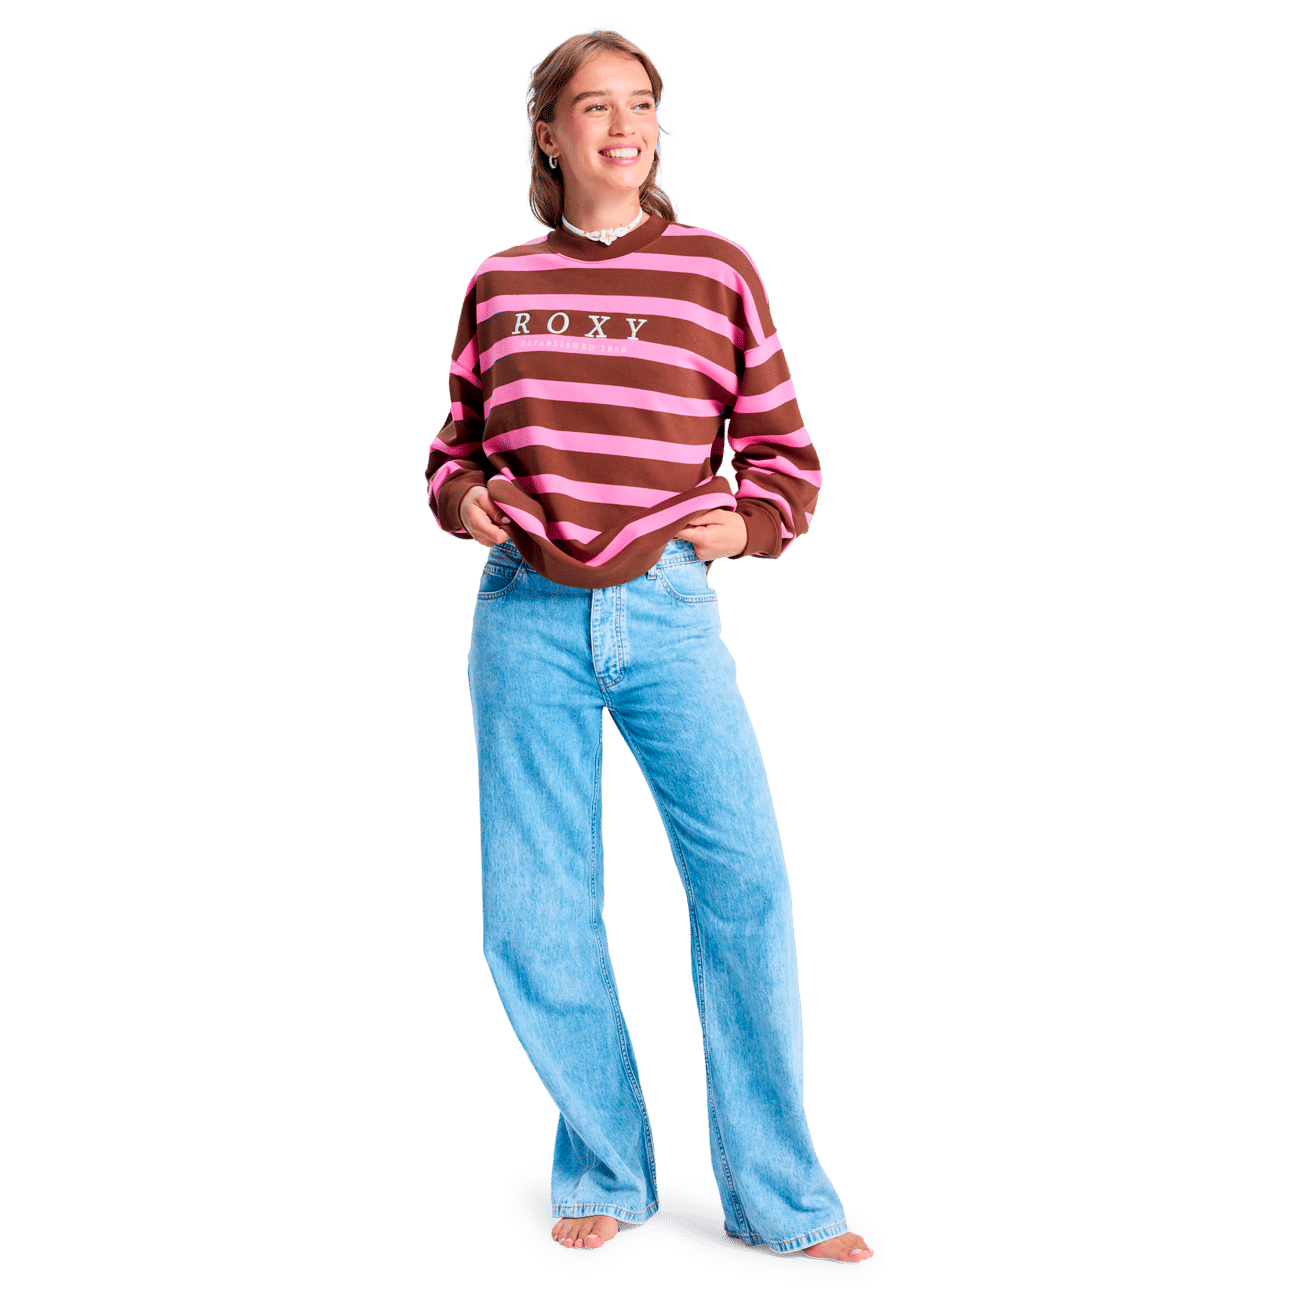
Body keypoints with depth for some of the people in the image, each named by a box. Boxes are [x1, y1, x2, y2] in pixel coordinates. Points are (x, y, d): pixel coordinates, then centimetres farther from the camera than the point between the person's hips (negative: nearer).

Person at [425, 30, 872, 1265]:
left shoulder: (717, 270, 5)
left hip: (668, 614, -2)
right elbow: (455, 444, 19)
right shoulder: (500, 283, 9)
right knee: (534, 918, 3)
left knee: (742, 876, -11)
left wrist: (749, 523, -9)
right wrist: (463, 500, -2)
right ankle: (604, 1173, 22)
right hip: (526, 617, 2)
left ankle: (777, 1194, 4)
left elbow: (783, 453, 9)